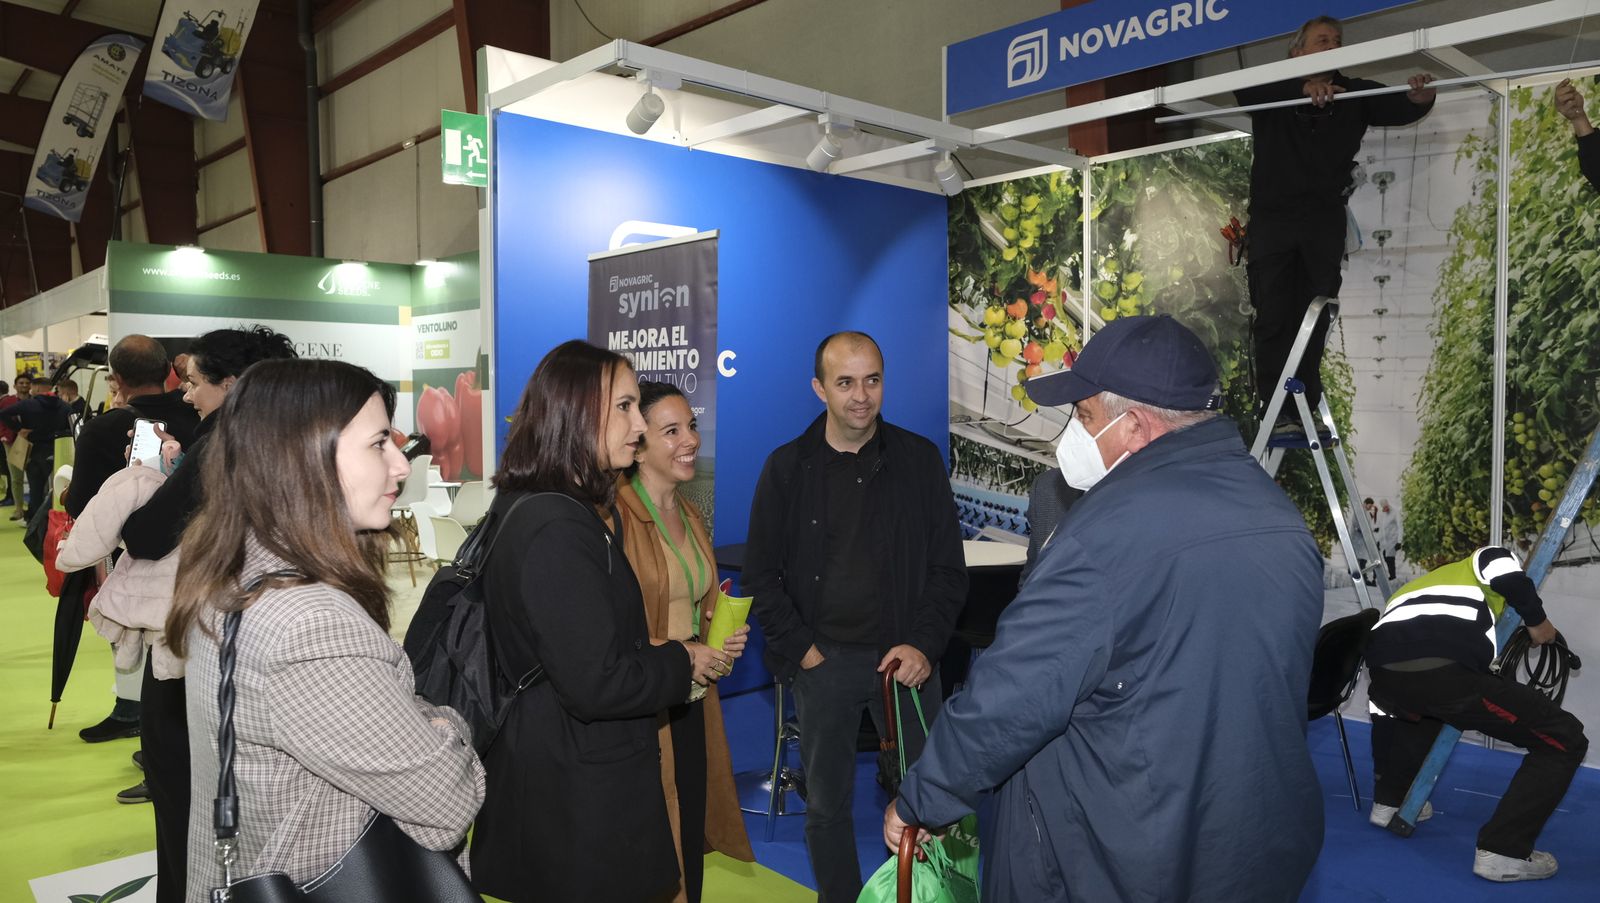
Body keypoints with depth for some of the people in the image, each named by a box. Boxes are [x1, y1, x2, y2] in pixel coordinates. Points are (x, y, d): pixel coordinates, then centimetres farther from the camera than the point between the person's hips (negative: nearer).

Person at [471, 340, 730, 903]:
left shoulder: (525, 509, 7)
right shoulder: (558, 530, -25)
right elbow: (595, 683, -28)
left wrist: (652, 651, 7)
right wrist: (683, 663, -13)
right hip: (581, 796, -10)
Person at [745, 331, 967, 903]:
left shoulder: (919, 459, 0)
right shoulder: (788, 467, 0)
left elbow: (948, 568, 2)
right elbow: (762, 575, 2)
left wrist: (924, 645, -10)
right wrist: (801, 650, -6)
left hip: (906, 658, 0)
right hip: (822, 661, 0)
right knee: (826, 805, 10)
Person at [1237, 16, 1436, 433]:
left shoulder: (1354, 94, 10)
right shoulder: (1273, 91, 5)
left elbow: (1397, 109, -6)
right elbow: (1244, 89, -17)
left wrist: (1420, 99, -30)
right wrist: (1303, 88, -33)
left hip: (1324, 221, 2)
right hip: (1272, 218, -2)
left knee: (1313, 320, 2)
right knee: (1272, 318, -4)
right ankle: (1276, 410, -2)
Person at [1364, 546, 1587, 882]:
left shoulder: (1401, 596, 43)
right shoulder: (1480, 562, 33)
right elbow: (1508, 574, 2)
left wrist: (1384, 778, 52)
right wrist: (1537, 620, 22)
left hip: (1385, 673, 6)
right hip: (1448, 672, -6)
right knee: (1565, 740, 14)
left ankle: (1388, 801, 40)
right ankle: (1501, 851, 11)